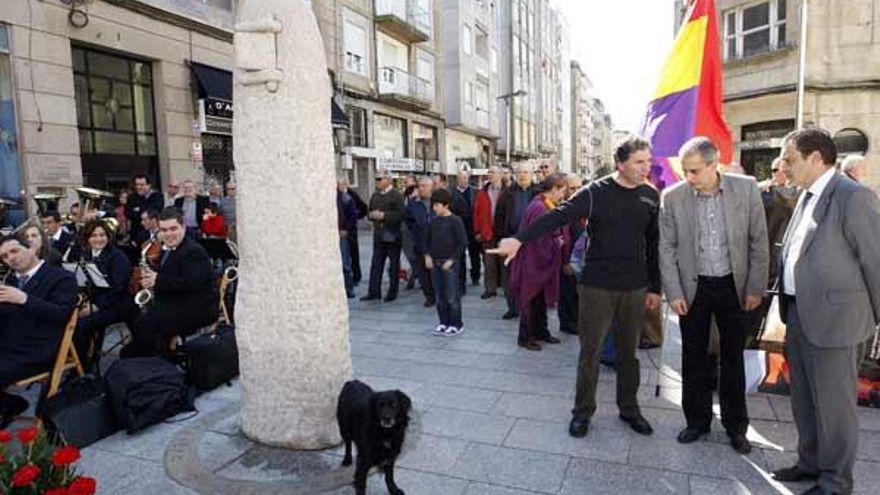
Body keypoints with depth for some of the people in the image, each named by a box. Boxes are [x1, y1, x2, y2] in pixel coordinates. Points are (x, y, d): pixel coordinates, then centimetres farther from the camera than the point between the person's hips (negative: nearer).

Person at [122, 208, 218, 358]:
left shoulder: (193, 251, -15)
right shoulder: (168, 249, 16)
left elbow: (191, 283, -27)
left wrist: (158, 280, -22)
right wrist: (150, 278, 3)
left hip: (196, 308, -10)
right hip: (174, 303, 10)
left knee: (145, 323, -21)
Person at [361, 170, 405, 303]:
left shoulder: (397, 195, -8)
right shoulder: (375, 196, 13)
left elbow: (400, 215, -18)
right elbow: (369, 213, 19)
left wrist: (383, 215, -21)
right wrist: (372, 215, -4)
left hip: (392, 237, -6)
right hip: (378, 236, 6)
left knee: (394, 266, 5)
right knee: (376, 264, 6)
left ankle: (392, 292, 15)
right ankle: (374, 292, 11)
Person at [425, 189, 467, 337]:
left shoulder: (455, 221, -9)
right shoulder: (433, 221, 8)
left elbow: (462, 242, -11)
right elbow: (428, 240, 16)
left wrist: (452, 260, -14)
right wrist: (428, 256, 2)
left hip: (449, 263, -6)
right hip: (435, 262, 6)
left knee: (452, 296, -1)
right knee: (440, 296, 11)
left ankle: (456, 324, 10)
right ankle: (444, 322, 22)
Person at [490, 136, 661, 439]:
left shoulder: (651, 196, 3)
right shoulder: (596, 192, -10)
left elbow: (654, 245, 9)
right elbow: (557, 217, -21)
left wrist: (655, 287, 11)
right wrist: (520, 239, -34)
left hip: (635, 288, 3)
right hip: (597, 285, -3)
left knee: (629, 351, 15)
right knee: (590, 351, 6)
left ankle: (629, 408, 33)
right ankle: (583, 411, 23)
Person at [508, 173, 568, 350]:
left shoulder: (548, 206, 9)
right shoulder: (538, 208, -23)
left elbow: (554, 233, 13)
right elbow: (542, 241, -25)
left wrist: (559, 241, -5)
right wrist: (558, 243, -10)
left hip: (542, 262, 10)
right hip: (533, 262, -10)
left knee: (541, 299, 18)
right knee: (531, 300, 2)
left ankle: (541, 332, 31)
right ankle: (525, 337, 15)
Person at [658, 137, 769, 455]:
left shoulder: (746, 188, -8)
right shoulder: (673, 197, -8)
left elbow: (759, 241, -2)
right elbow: (666, 248, -4)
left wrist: (756, 288, -4)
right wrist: (674, 293, -7)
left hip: (734, 285, 0)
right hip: (693, 287, 0)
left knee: (733, 357, 12)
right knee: (694, 358, 10)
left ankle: (736, 425, 29)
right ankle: (697, 420, 27)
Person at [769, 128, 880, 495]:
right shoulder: (807, 196, 11)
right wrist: (788, 306, 15)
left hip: (833, 318, -8)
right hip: (799, 315, 8)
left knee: (833, 404, 7)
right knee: (803, 399, 20)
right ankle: (810, 462, 38)